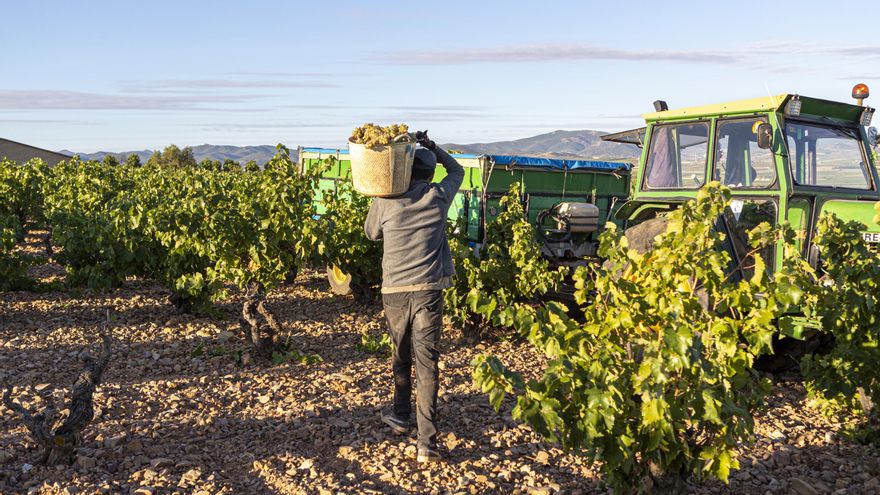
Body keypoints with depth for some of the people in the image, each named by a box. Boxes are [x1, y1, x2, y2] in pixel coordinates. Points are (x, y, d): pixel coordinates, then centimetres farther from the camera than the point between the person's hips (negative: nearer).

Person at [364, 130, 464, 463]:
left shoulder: (385, 200, -2)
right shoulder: (438, 197, 2)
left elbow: (371, 233, 16)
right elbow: (457, 170, 22)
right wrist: (432, 146, 20)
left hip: (394, 289, 1)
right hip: (429, 289, -1)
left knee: (400, 355, 20)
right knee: (428, 362, -2)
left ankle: (401, 416, 37)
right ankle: (427, 442, -5)